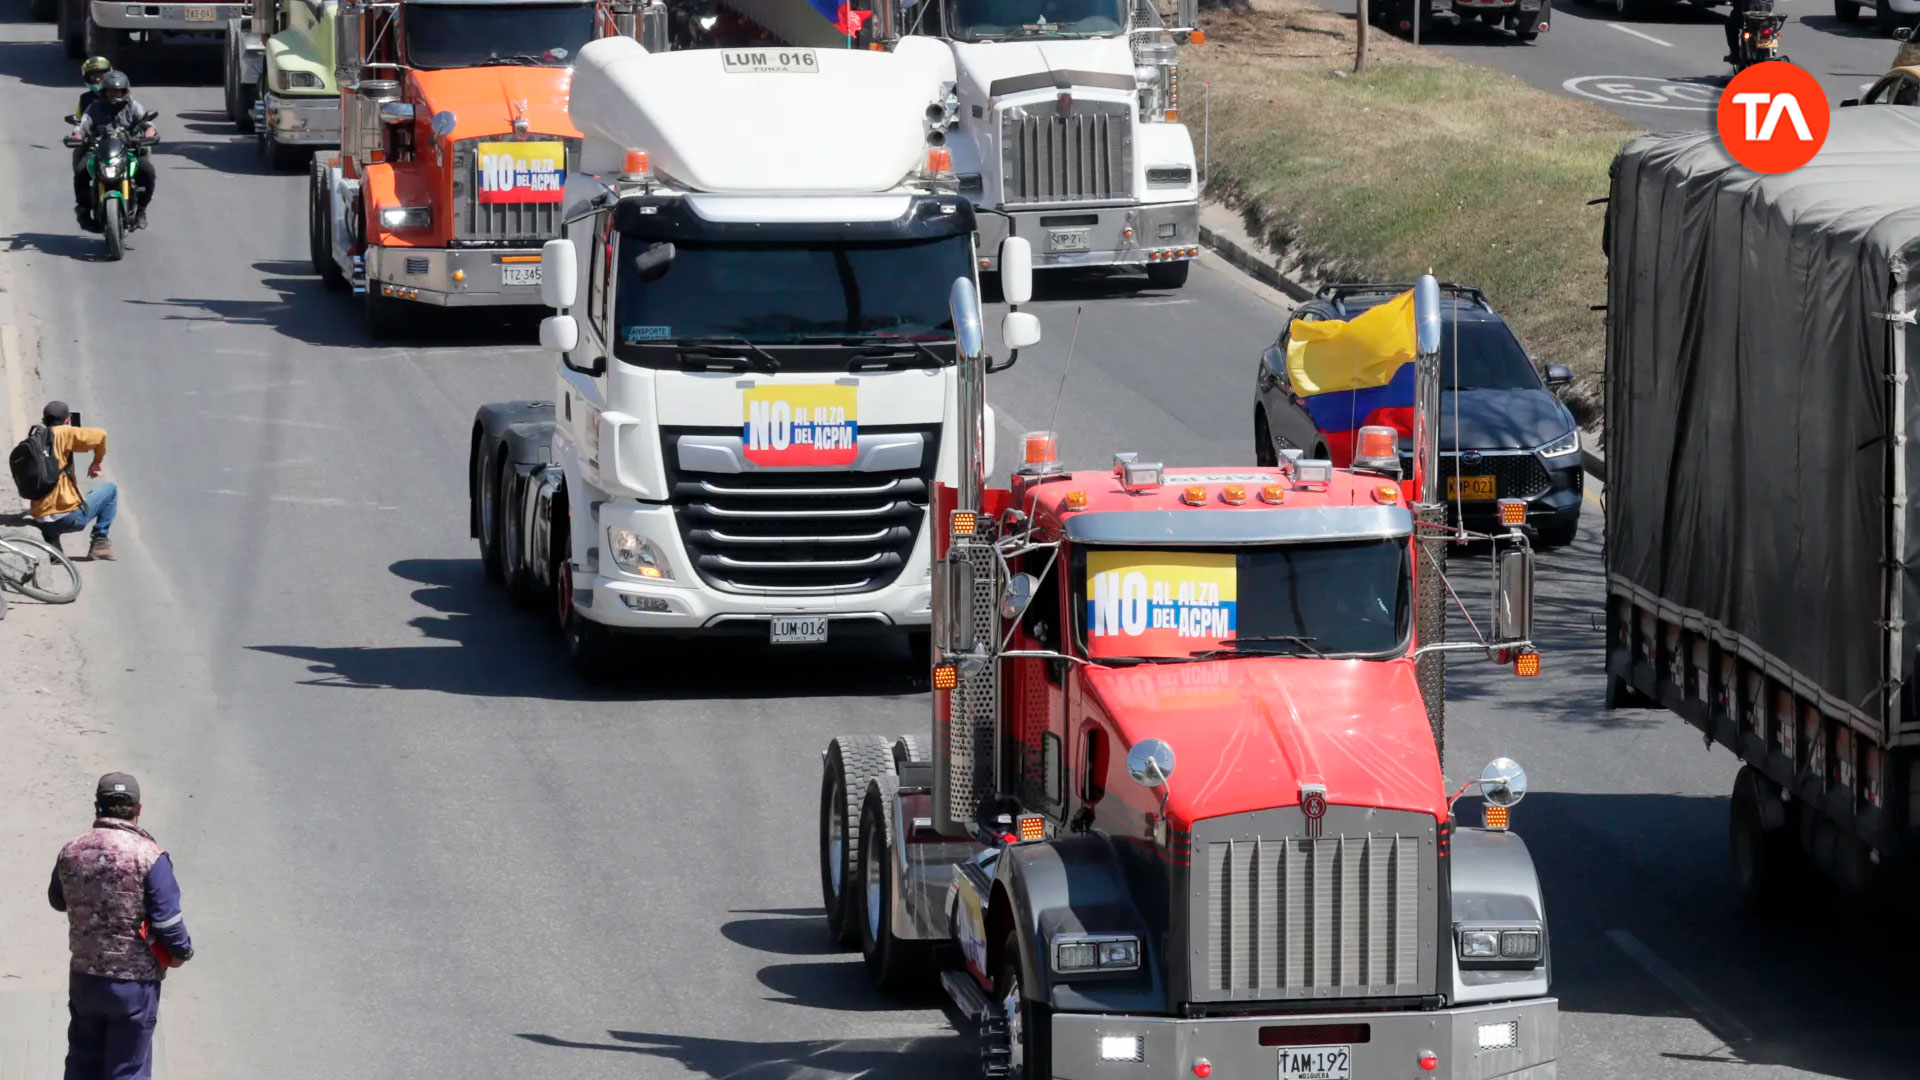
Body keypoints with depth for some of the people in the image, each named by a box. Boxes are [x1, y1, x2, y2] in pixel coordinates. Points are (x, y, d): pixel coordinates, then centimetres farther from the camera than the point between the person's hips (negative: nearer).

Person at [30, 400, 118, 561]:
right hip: (69, 517, -6)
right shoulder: (60, 434, -7)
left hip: (41, 522, 6)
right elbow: (100, 435, -13)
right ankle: (99, 542, 10)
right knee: (110, 489, 15)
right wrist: (98, 461, 5)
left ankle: (50, 541, 18)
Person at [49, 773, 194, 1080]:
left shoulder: (71, 852, -2)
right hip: (135, 983, -5)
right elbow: (167, 919, -17)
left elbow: (58, 901, 16)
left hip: (84, 978, 5)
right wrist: (181, 951, 2)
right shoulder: (148, 856, -17)